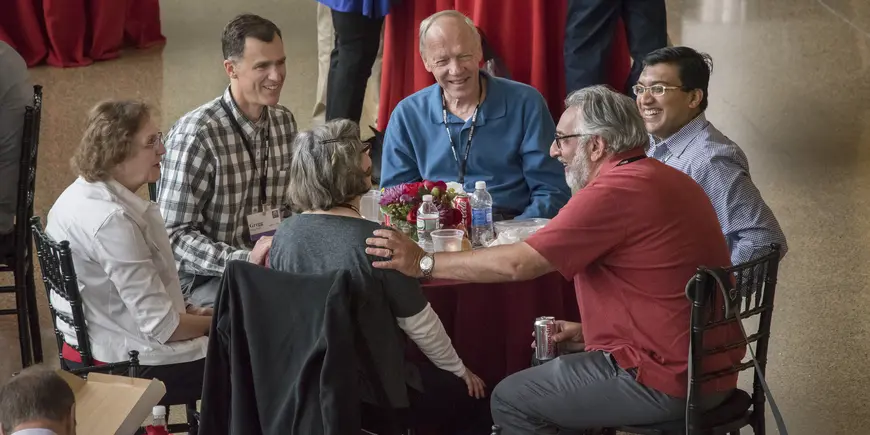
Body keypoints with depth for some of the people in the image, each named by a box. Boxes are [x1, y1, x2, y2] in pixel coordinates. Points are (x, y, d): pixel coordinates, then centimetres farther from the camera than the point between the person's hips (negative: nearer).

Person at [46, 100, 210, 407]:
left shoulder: (83, 193, 4)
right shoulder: (112, 220, -26)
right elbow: (161, 326, -24)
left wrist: (186, 312, 6)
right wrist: (210, 322, -7)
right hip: (124, 368, -10)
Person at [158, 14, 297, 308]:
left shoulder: (284, 122, 3)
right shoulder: (195, 136, -19)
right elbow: (173, 235, -18)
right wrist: (243, 259, -28)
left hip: (272, 262, 7)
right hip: (205, 277, -7)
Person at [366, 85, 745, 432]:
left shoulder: (617, 192, -19)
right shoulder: (664, 179, 12)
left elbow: (517, 264, -20)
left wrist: (422, 263, -12)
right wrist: (591, 329, 15)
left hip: (669, 383, -10)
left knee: (511, 400, 3)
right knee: (553, 371, 26)